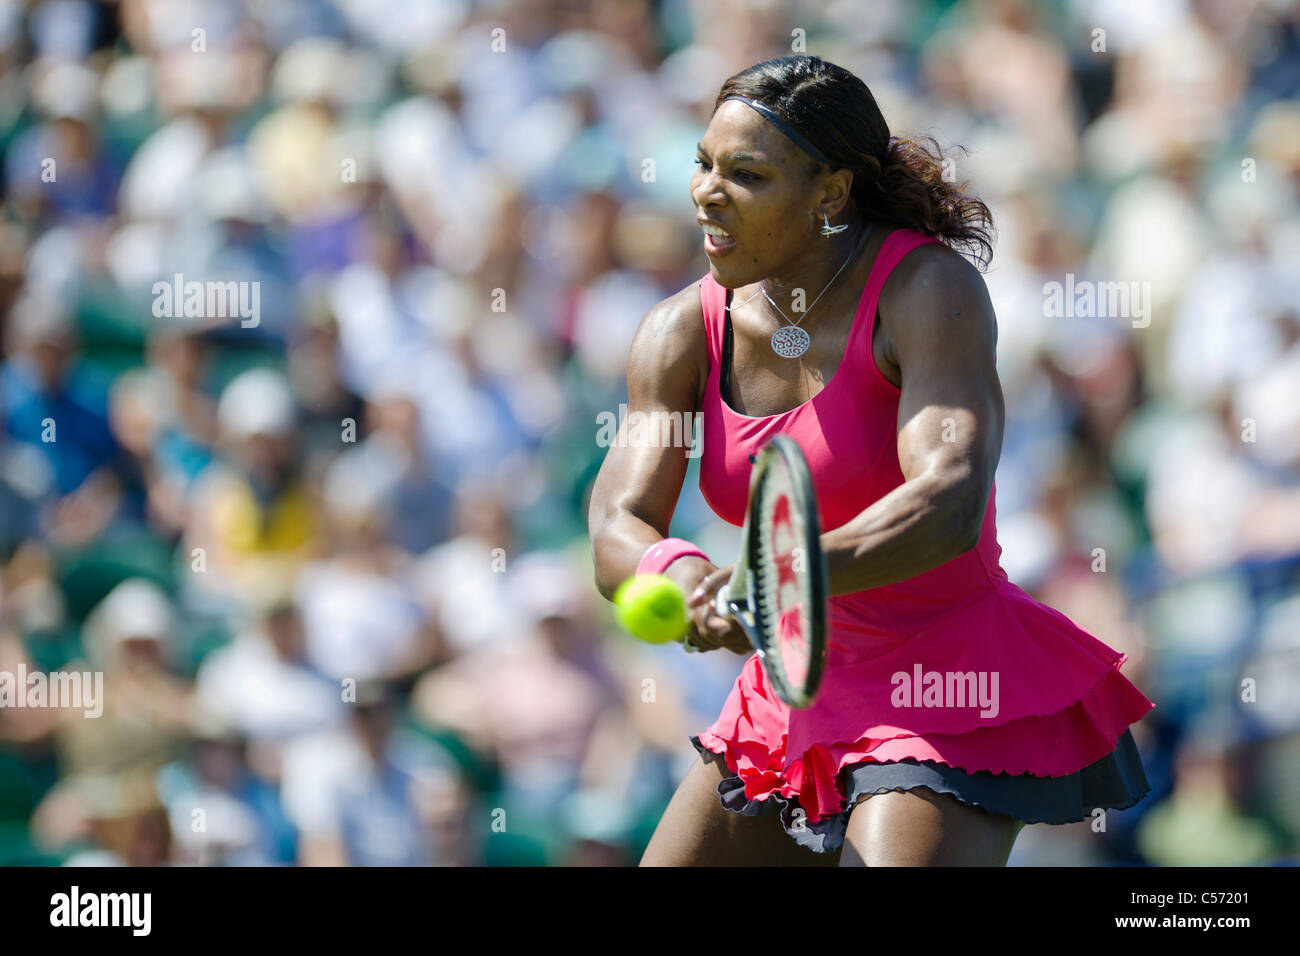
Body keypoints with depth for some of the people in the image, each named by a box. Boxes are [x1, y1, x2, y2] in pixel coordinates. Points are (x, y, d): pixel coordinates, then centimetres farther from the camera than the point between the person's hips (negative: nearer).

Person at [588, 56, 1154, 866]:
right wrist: (685, 575, -36)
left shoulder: (929, 289, -17)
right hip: (796, 697, 6)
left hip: (949, 694, -6)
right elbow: (618, 534, -11)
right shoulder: (683, 334, -1)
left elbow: (950, 503, -31)